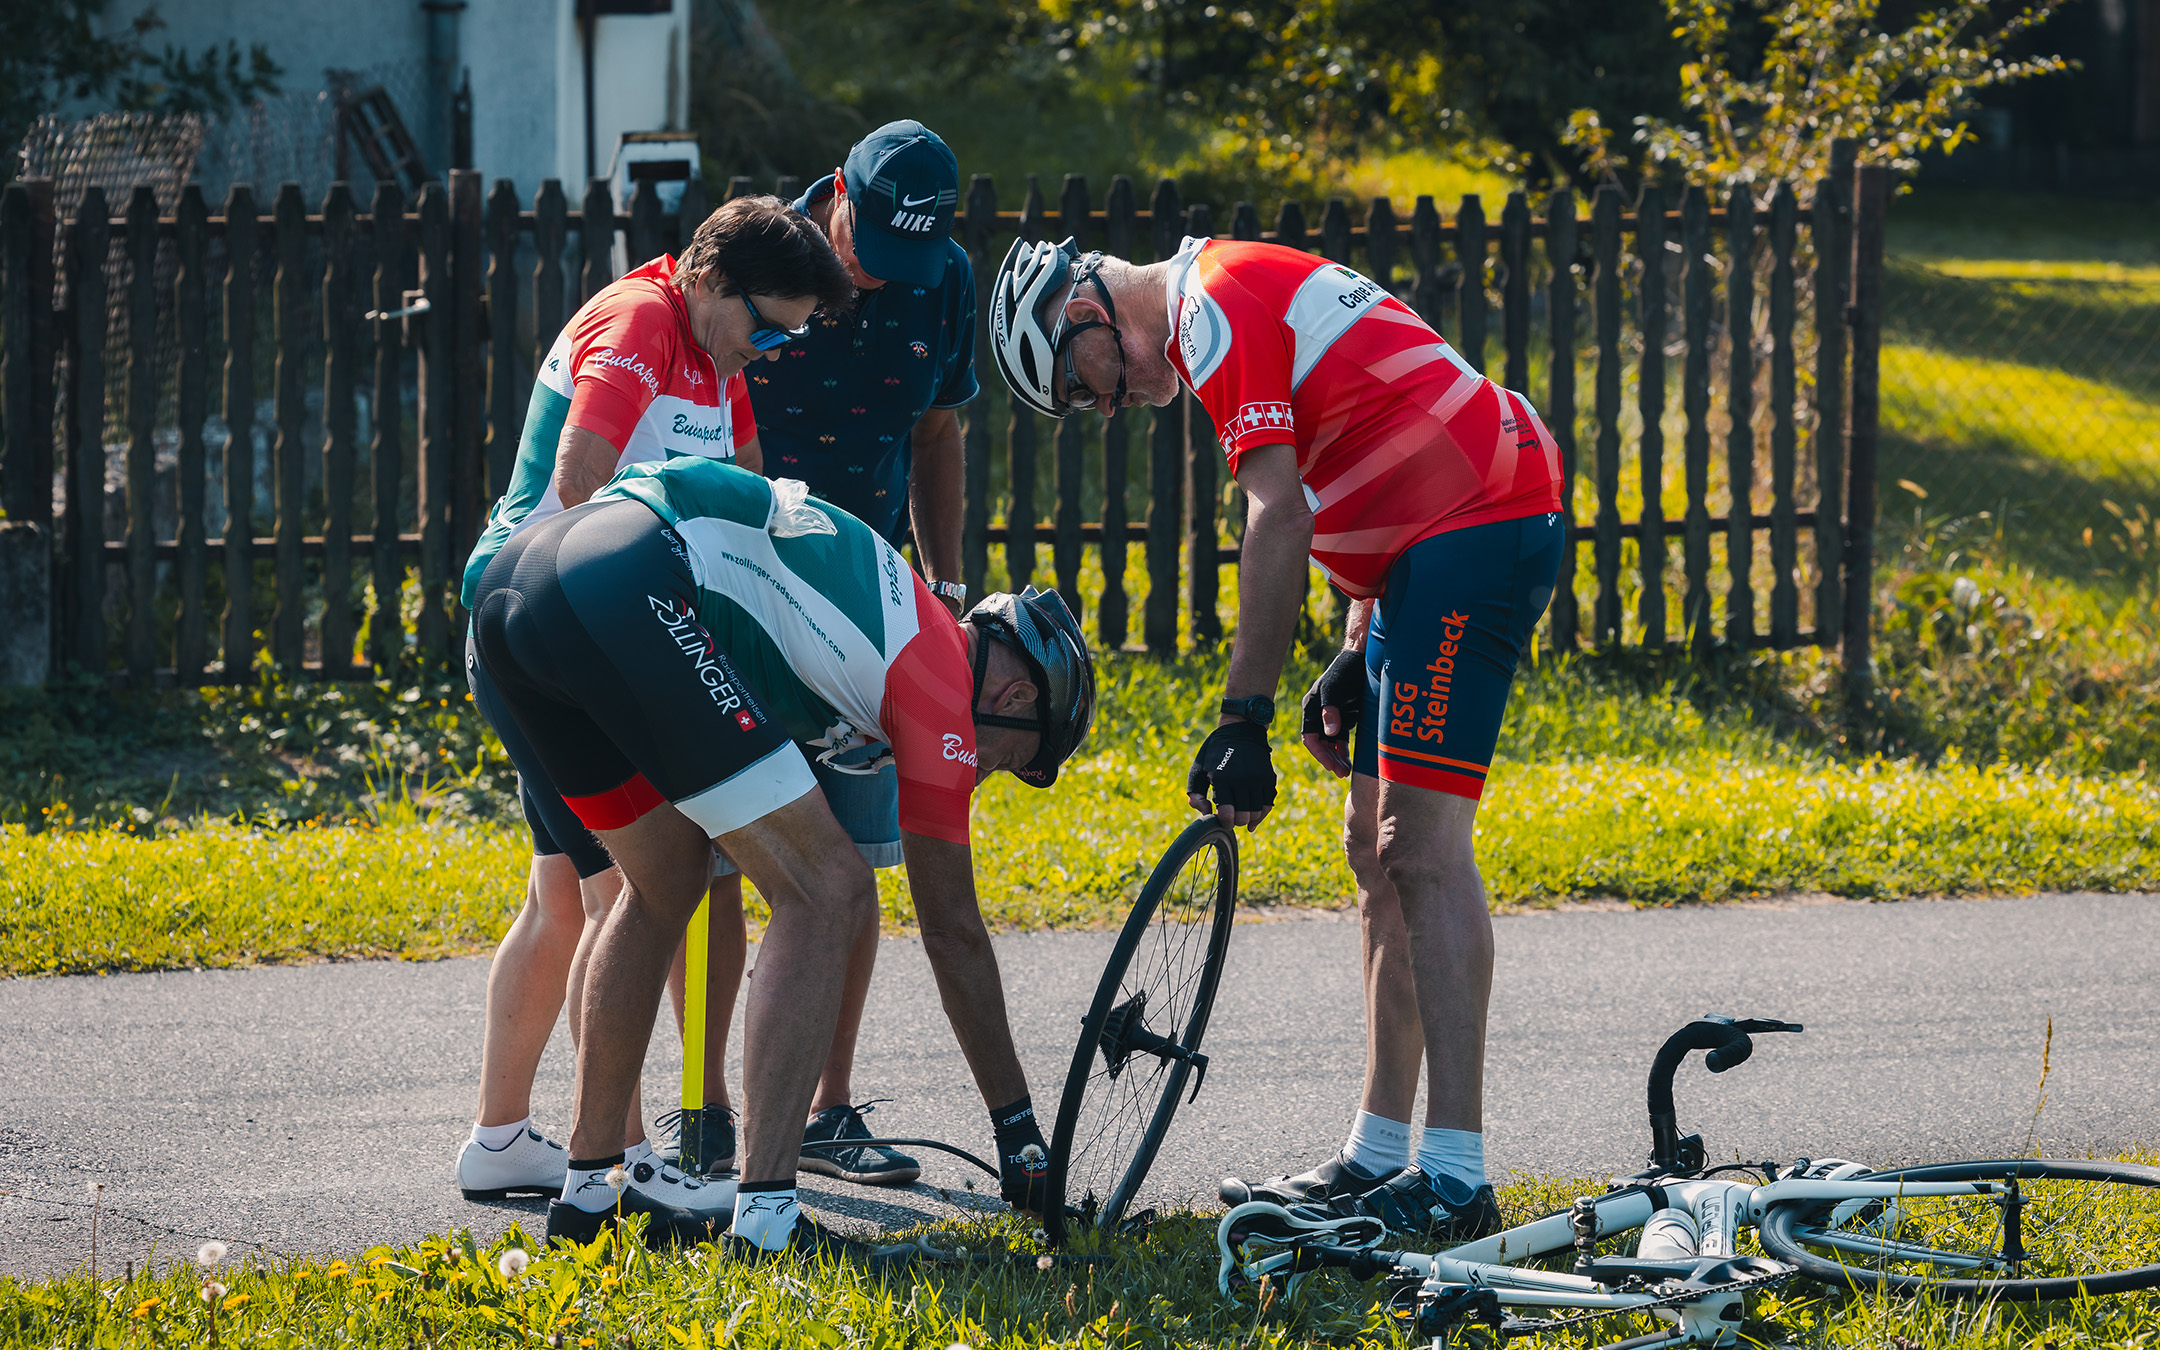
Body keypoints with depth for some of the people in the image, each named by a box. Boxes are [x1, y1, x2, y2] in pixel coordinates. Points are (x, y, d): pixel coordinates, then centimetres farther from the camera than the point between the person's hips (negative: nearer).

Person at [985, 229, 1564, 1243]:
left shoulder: (1213, 313, -11)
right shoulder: (1247, 287, 20)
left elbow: (1281, 521, -20)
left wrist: (1243, 719, -20)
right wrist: (1357, 657, 22)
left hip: (1477, 525, -11)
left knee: (1421, 848, -14)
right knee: (1379, 847, 12)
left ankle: (1453, 1179, -18)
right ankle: (1378, 1158, 14)